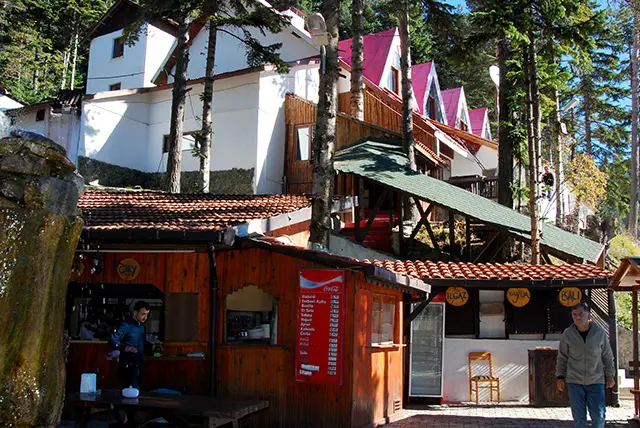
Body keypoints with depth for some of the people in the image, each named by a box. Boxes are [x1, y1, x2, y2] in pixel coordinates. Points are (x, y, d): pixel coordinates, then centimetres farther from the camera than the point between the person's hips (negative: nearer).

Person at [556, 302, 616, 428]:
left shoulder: (600, 332, 1)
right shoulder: (568, 334, 1)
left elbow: (608, 356, 10)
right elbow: (562, 357, 7)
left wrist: (610, 375, 7)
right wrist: (560, 377, 3)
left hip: (596, 381, 0)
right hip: (575, 381, 0)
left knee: (599, 415, -2)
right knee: (579, 417, 2)